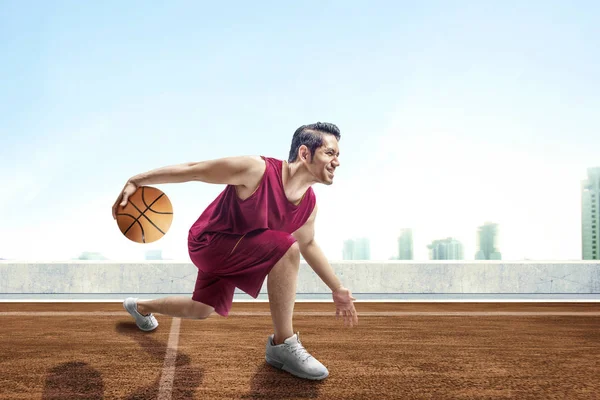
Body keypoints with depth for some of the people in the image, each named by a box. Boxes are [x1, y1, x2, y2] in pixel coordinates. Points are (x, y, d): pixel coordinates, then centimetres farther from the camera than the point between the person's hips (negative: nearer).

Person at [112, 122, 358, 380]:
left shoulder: (309, 203, -7)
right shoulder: (257, 170, -30)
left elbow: (308, 245, 11)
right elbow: (194, 170, -23)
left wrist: (337, 289, 12)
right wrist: (137, 181, -21)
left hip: (230, 251, 8)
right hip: (210, 243, -8)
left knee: (202, 311, 25)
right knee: (285, 248, -29)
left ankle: (140, 307, 54)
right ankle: (282, 346, -18)